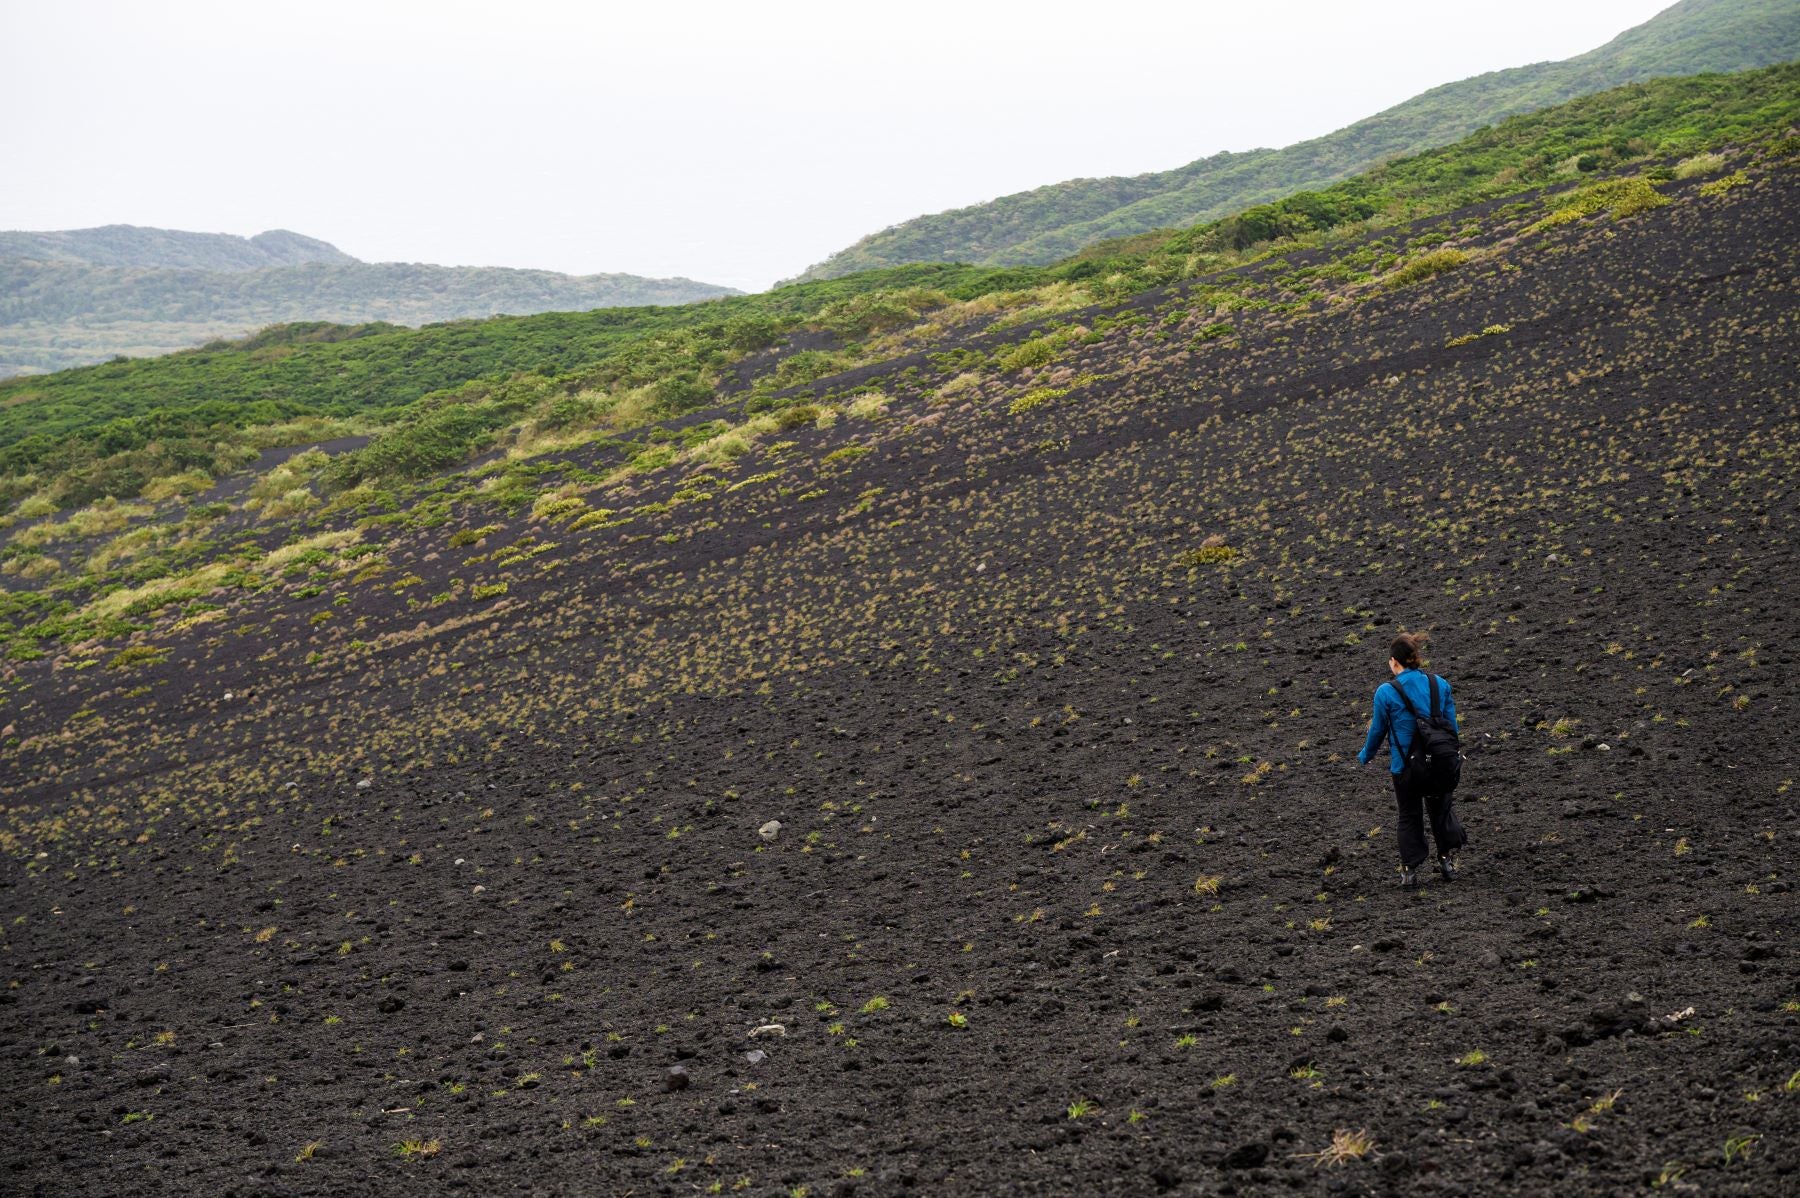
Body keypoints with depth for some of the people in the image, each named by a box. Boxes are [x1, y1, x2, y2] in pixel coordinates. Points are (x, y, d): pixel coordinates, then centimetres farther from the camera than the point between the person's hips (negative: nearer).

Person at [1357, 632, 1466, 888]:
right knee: (1441, 809, 23)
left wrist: (1365, 756, 14)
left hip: (1405, 766, -2)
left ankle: (1410, 871, 15)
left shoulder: (1386, 692, -15)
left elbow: (1378, 730, -5)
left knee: (1410, 817, 13)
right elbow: (1451, 725, 2)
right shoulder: (1440, 685, -5)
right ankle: (1447, 859, 30)